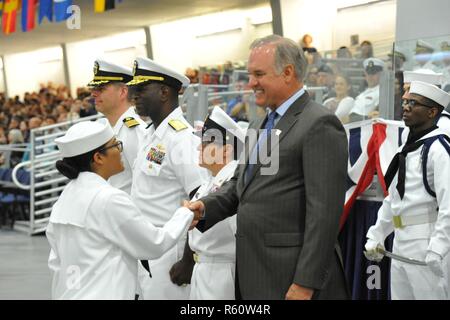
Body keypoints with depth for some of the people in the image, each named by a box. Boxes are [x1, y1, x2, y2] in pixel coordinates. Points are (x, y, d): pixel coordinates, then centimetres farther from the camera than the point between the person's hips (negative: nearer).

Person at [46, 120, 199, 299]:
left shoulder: (68, 195, 8)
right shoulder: (109, 199, -16)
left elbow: (56, 261, 13)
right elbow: (156, 244, -7)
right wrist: (187, 213, 7)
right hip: (101, 294, -8)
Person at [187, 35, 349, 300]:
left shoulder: (320, 125, -12)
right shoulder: (261, 127, 17)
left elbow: (324, 211, -17)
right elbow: (240, 184, 20)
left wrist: (306, 283, -20)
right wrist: (206, 207, 0)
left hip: (292, 276, -8)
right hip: (254, 276, 8)